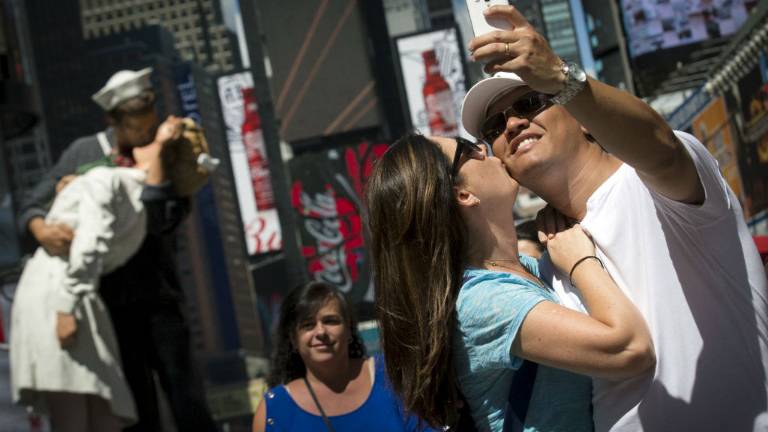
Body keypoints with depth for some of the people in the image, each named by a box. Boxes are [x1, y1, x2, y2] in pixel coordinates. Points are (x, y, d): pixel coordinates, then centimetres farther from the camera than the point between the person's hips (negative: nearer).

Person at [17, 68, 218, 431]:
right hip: (108, 302, 1)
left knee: (188, 402, -5)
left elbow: (156, 220, -17)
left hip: (157, 297, -1)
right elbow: (30, 207, 4)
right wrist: (42, 230, -19)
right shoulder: (84, 153, 4)